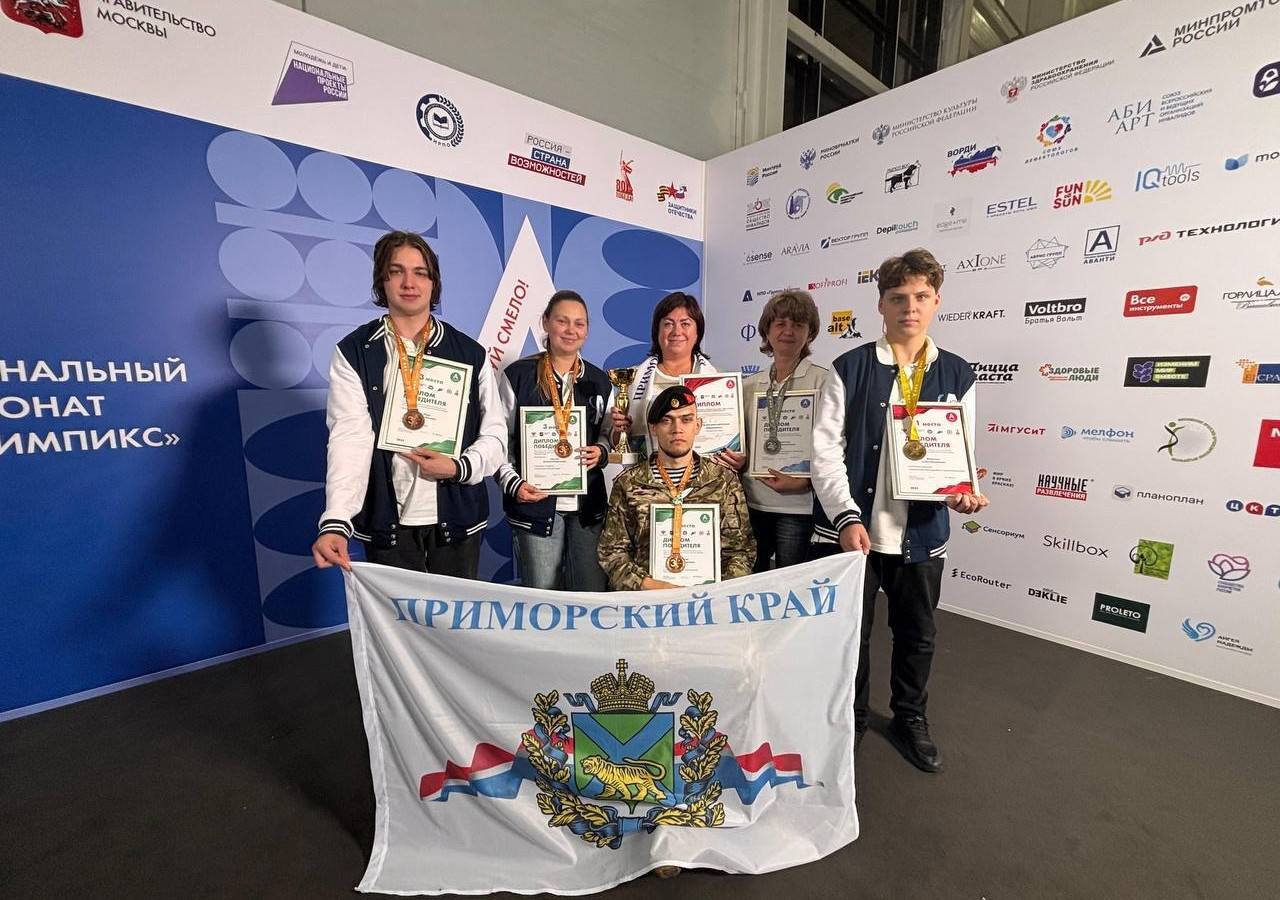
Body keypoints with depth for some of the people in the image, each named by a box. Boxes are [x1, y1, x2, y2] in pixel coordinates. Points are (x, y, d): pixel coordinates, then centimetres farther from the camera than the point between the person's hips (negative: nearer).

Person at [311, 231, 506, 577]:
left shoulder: (470, 353, 3)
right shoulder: (353, 353, 0)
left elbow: (494, 434, 3)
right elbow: (349, 438, -12)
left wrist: (460, 467, -17)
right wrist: (336, 523, -25)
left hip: (456, 520, 1)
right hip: (388, 523, -1)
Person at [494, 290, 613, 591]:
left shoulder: (599, 381, 9)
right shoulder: (517, 375, -1)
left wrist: (601, 452, -5)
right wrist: (513, 484, -13)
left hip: (588, 503, 3)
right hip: (535, 502, -2)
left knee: (593, 594, 7)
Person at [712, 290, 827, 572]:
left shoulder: (823, 382, -4)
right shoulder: (750, 385, 11)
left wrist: (803, 481, -19)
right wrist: (737, 460, -4)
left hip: (798, 506, -4)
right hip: (752, 503, 5)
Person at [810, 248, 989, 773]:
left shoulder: (957, 376, 5)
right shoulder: (849, 369, -4)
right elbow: (826, 450, -9)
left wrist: (960, 492, -13)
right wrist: (847, 517, -18)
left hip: (921, 532, 3)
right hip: (851, 527, -2)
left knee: (917, 633, 19)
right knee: (850, 632, 12)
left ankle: (910, 719, 44)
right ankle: (850, 719, 37)